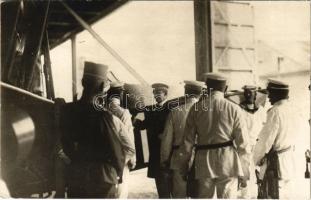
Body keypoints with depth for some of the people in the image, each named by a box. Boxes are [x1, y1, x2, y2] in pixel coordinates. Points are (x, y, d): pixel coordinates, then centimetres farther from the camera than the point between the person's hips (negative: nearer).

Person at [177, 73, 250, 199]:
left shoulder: (196, 109, 0)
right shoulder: (234, 109, -4)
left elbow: (188, 140, 2)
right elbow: (242, 142, -4)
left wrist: (184, 167, 11)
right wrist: (244, 172, 4)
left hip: (204, 162, 2)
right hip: (228, 162, -2)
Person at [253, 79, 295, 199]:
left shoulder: (276, 111, -21)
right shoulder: (289, 108, 3)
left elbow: (266, 139, -19)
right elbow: (289, 135, 10)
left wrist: (257, 158, -4)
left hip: (275, 161, -8)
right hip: (288, 157, 8)